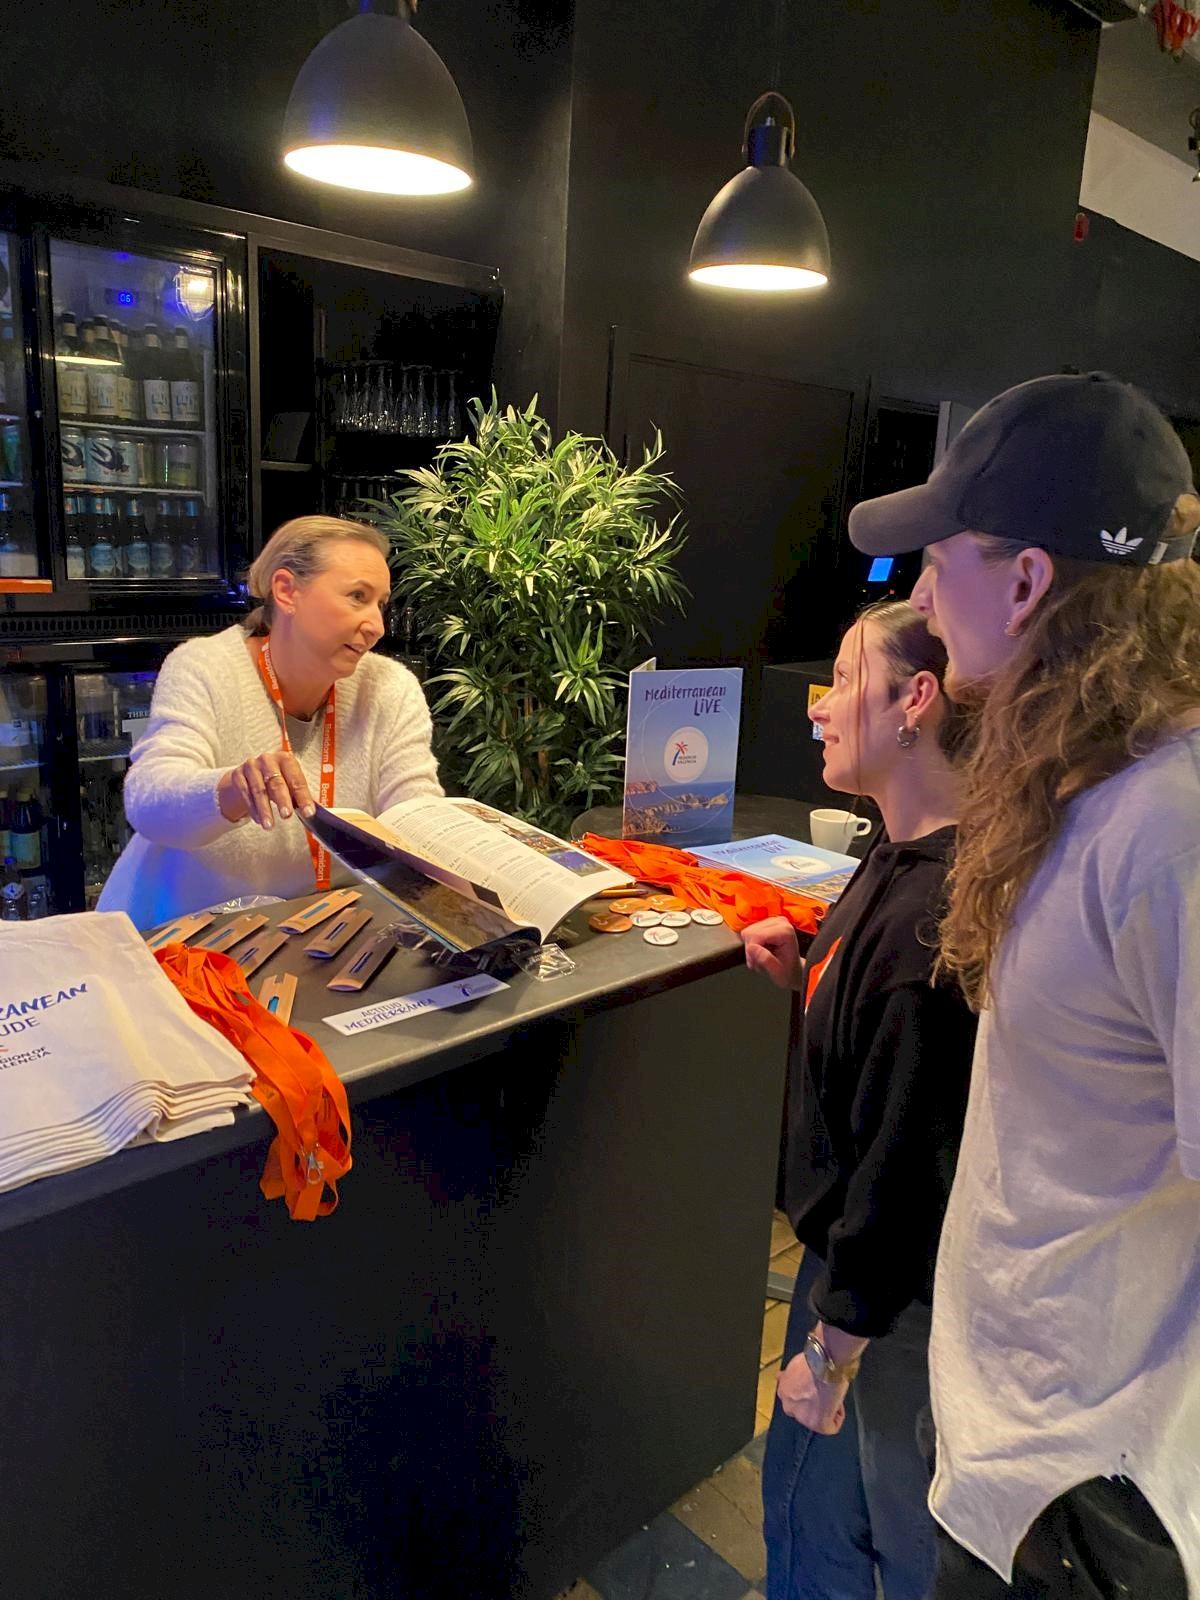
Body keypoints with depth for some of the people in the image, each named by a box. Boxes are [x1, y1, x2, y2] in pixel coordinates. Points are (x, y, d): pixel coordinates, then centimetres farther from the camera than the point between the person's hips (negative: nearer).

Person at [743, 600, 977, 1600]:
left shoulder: (940, 909, -30)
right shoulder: (903, 860, 0)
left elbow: (909, 1151, -26)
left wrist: (836, 1342, -15)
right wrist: (803, 978, -6)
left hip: (905, 1295, -8)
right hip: (848, 1245, 8)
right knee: (805, 1506, 27)